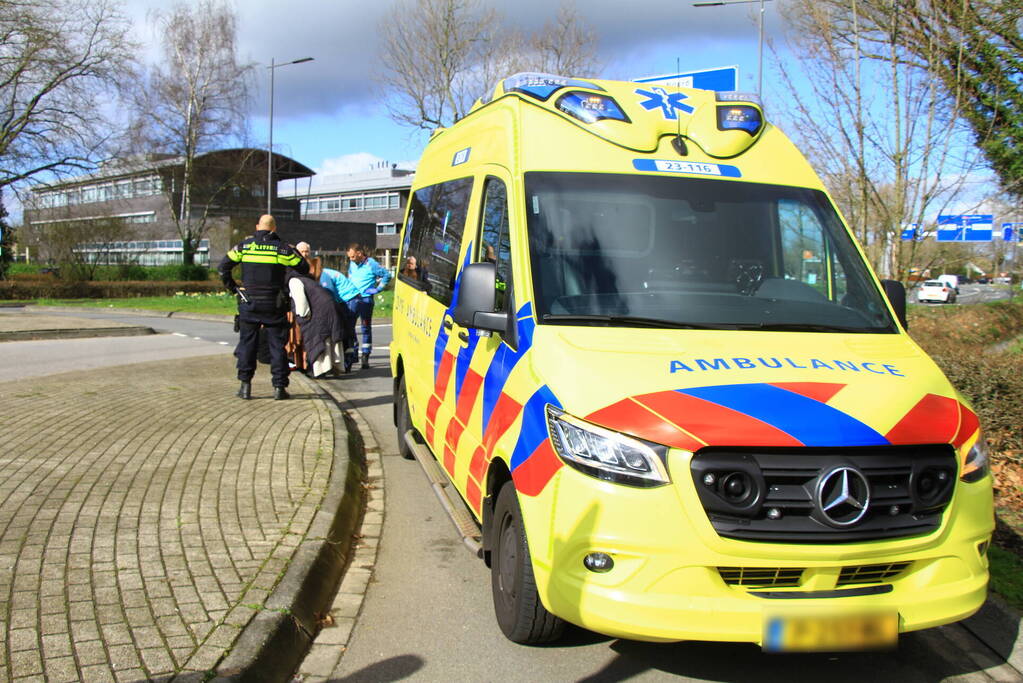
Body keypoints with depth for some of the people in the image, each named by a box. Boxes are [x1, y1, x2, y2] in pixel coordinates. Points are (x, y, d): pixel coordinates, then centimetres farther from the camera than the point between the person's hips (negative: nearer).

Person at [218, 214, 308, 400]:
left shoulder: (244, 246, 2)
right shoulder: (283, 248, -3)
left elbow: (223, 266, 2)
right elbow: (304, 269, 4)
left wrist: (232, 287, 9)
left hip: (249, 303, 1)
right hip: (274, 306, -1)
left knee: (247, 343, 9)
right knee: (277, 345, 5)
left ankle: (245, 385, 8)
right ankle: (279, 387, 4)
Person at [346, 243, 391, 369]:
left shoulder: (371, 264, -8)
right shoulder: (352, 263, 10)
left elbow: (387, 275, -3)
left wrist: (377, 289, -5)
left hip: (366, 299, -5)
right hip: (352, 299, 5)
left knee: (366, 328, 1)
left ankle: (365, 357, 5)